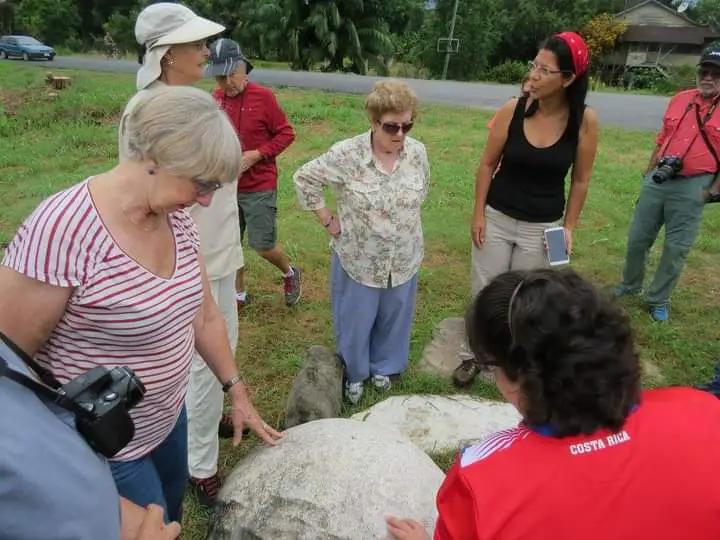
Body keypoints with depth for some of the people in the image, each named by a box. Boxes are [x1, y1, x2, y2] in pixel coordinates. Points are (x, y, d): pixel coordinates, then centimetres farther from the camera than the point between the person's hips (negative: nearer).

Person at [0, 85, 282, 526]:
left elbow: (203, 314, 3)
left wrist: (237, 391, 8)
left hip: (169, 420, 7)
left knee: (171, 518, 28)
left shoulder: (176, 217, -7)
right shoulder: (63, 230, -30)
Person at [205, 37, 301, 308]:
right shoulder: (215, 100, 3)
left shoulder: (263, 96, -11)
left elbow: (286, 133, -6)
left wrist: (256, 155, -17)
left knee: (263, 245, -3)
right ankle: (239, 294, 31)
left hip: (259, 187, -5)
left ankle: (290, 273, 28)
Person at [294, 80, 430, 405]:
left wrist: (405, 219, 11)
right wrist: (327, 220, -8)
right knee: (355, 320, 15)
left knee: (393, 318, 21)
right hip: (358, 259, -3)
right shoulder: (346, 154, -20)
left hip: (403, 260, 4)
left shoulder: (418, 152, -7)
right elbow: (304, 178, -10)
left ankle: (383, 366, 48)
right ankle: (354, 373, 41)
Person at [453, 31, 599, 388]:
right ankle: (474, 355, 31)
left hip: (542, 227, 0)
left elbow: (580, 180, -1)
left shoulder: (584, 121, -12)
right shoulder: (512, 110, -13)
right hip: (497, 218, 1)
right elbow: (488, 165, -3)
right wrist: (478, 214, -4)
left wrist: (569, 227, -2)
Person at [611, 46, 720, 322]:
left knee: (676, 249, 4)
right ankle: (630, 285, 33)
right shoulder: (679, 99, 7)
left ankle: (658, 300, 19)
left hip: (692, 187, -4)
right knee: (637, 239, 12)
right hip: (657, 180, 4)